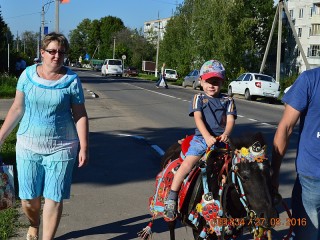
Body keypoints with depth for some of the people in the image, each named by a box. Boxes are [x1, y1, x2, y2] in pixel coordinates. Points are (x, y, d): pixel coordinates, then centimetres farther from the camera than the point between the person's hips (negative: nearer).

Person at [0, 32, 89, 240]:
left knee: (54, 199, 1)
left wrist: (84, 147, -8)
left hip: (61, 149, -2)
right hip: (29, 146, 2)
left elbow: (80, 115, -2)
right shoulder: (28, 74, 0)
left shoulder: (72, 80, -5)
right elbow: (17, 109, 6)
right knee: (29, 199, 8)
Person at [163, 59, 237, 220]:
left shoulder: (228, 101, 14)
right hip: (201, 138, -2)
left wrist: (225, 134, -22)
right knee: (187, 163, -21)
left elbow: (230, 120, 1)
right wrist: (207, 136, -24)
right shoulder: (198, 99, 9)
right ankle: (171, 199, -17)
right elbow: (198, 118, -6)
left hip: (221, 140, 2)